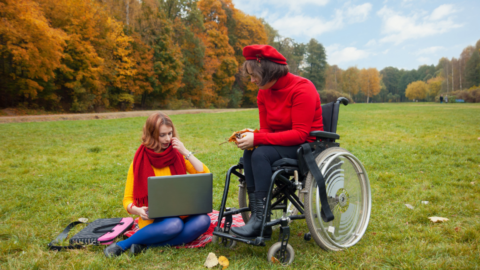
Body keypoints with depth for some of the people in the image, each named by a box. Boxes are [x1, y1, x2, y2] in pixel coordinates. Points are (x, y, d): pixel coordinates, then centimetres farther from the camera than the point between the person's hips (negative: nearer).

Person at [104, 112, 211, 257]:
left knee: (203, 220, -28)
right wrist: (138, 211, -24)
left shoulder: (177, 155, 4)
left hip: (181, 217, 4)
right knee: (174, 224, -36)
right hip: (154, 222, -3)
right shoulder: (140, 162, -4)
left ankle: (147, 245, -21)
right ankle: (122, 245, -17)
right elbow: (128, 200, -1)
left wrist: (186, 153, -11)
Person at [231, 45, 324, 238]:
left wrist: (257, 139, -29)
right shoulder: (264, 92, 5)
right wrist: (251, 137, -18)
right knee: (248, 153, -22)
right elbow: (266, 129, 7)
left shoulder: (302, 89, -18)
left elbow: (300, 134, -24)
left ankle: (261, 220, -25)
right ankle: (255, 214, -21)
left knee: (261, 154, -29)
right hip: (281, 144, 7)